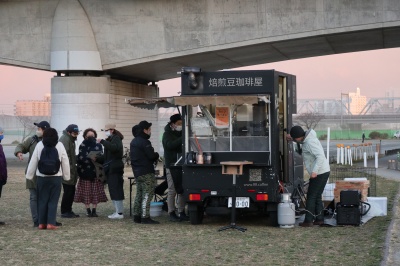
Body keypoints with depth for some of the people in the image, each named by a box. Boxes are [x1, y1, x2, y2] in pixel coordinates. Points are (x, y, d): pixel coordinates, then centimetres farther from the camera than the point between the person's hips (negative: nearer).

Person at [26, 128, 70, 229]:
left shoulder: (39, 145, -5)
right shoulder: (59, 146, -5)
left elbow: (33, 161, -1)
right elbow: (65, 162, 0)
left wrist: (29, 175, 8)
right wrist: (66, 176, 9)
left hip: (42, 177, 1)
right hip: (56, 177, -1)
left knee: (42, 200, 10)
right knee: (53, 201, 4)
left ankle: (42, 223, 9)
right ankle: (50, 223, -2)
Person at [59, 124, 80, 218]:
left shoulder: (71, 139, 18)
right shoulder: (64, 139, -16)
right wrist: (68, 170, -25)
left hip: (71, 171, 10)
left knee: (71, 191, 13)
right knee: (68, 192, -6)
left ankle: (68, 210, 20)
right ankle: (65, 212, 0)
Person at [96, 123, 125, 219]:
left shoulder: (116, 139, -7)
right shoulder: (109, 139, 19)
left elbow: (114, 148, -30)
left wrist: (102, 141, -27)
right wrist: (97, 159, 6)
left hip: (115, 169, -10)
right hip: (110, 169, 10)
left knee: (116, 191, -9)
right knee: (113, 191, 11)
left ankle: (120, 213, -8)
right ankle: (117, 211, 17)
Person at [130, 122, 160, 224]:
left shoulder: (134, 142, 15)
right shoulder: (144, 142, -16)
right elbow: (152, 156, -20)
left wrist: (154, 156, 11)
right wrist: (157, 155, 3)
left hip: (137, 172, 9)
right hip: (146, 172, -9)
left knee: (139, 194, 14)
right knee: (147, 194, -8)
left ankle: (137, 216, 16)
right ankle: (145, 217, -12)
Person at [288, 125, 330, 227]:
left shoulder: (310, 142, -20)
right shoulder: (307, 140, 11)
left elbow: (320, 156, -28)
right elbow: (302, 142, 37)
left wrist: (315, 171, -32)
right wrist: (292, 139, 21)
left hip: (320, 173, -10)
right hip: (323, 172, 10)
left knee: (311, 196, -4)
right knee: (317, 196, 15)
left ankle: (308, 221, -3)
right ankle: (319, 219, 17)